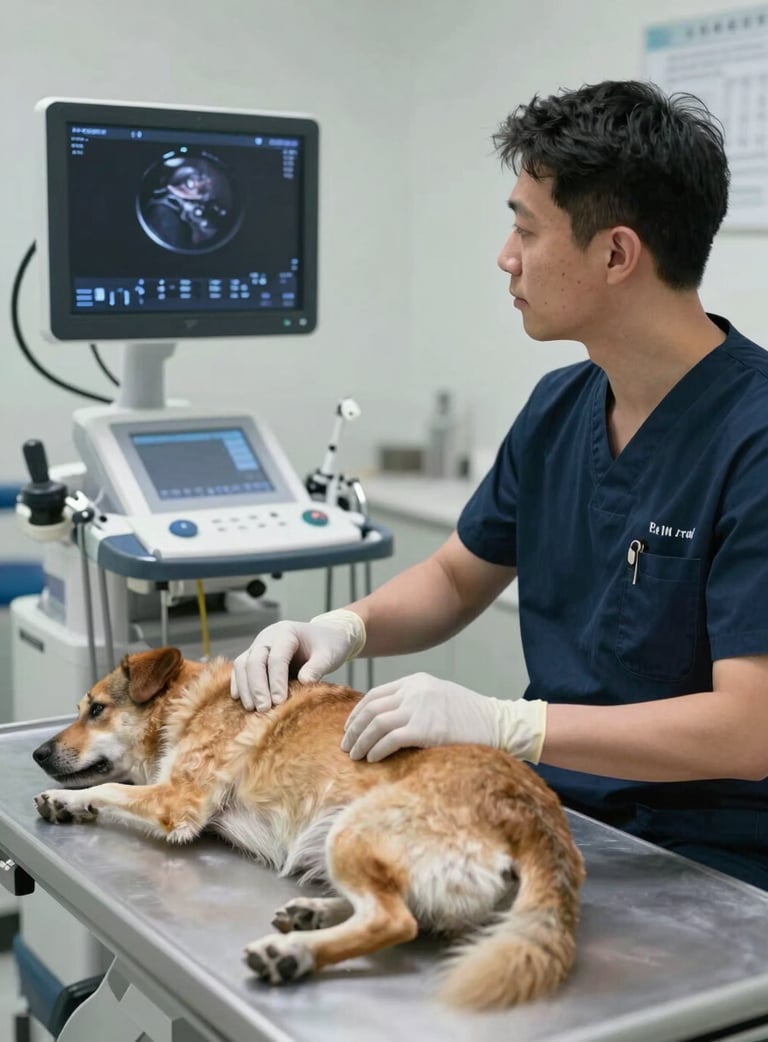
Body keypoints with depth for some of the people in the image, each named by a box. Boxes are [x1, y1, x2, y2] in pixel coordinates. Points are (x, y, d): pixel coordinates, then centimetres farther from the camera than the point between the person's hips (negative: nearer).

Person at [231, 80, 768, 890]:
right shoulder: (558, 407, 4)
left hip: (702, 874, -6)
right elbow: (458, 578, 16)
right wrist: (344, 627, -3)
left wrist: (500, 723, -30)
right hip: (554, 815, 7)